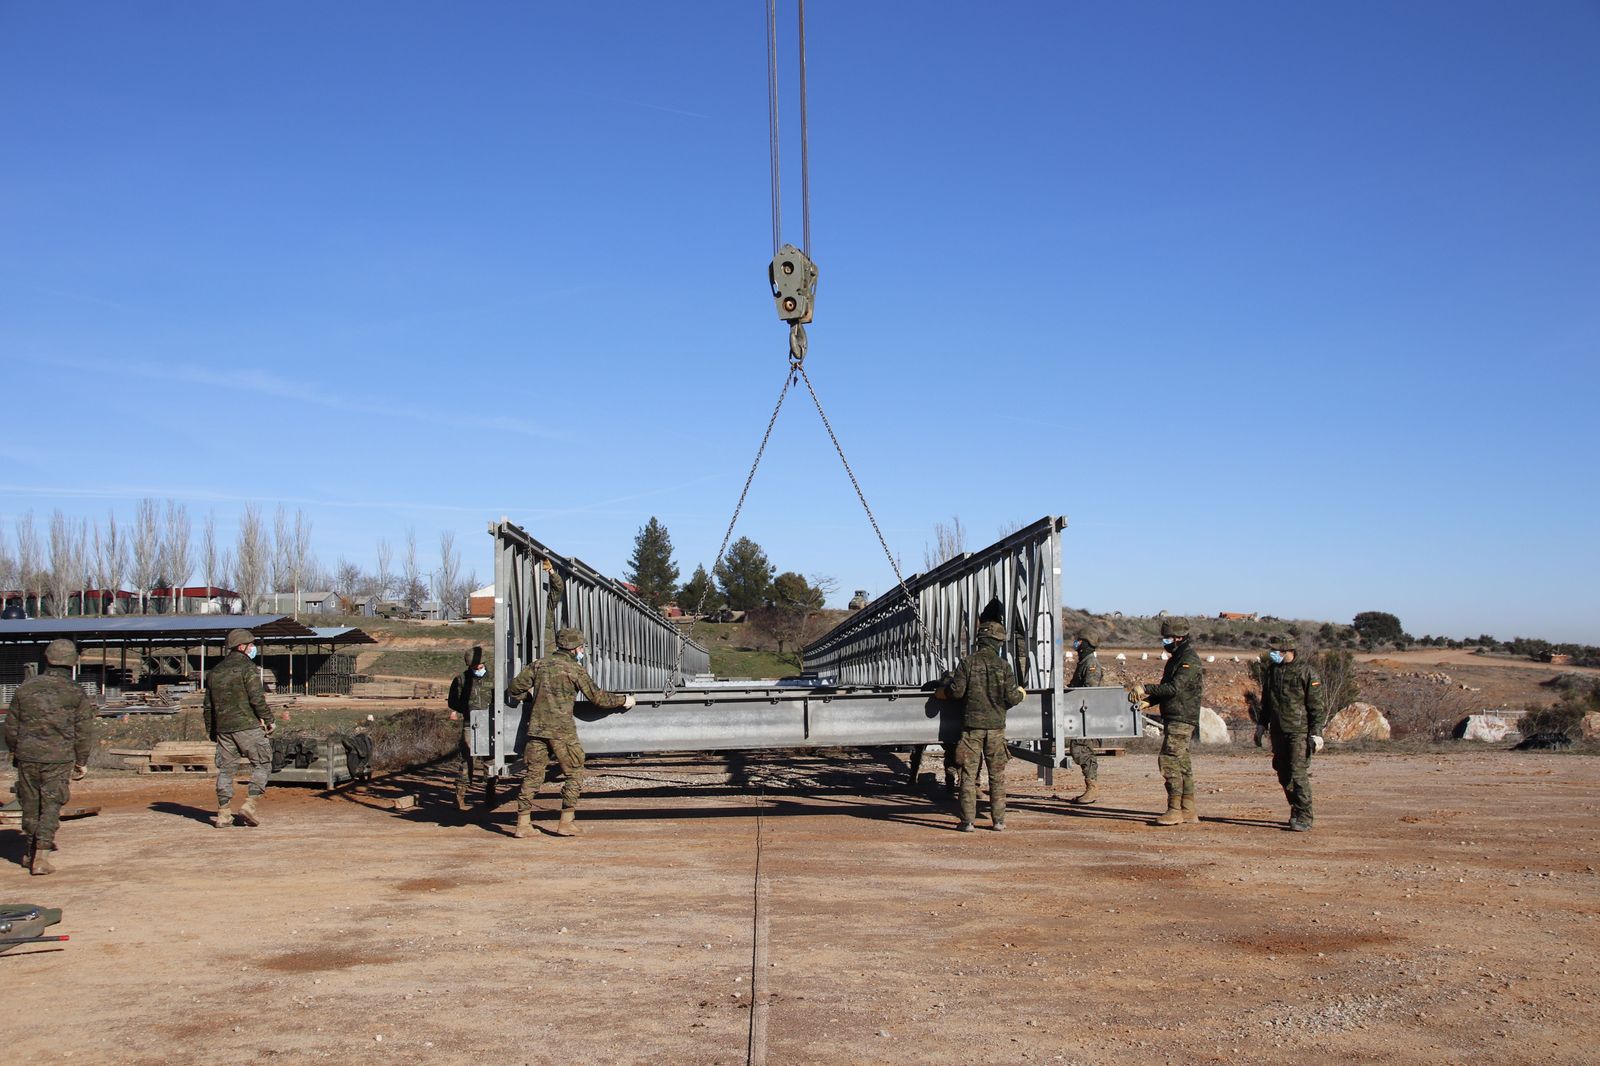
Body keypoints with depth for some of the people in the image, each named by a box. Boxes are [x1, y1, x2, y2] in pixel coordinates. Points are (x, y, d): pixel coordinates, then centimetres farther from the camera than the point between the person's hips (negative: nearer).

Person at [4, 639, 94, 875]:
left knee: (30, 805, 15)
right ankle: (41, 856, -7)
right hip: (59, 759, -3)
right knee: (51, 807, 2)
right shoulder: (76, 694, -5)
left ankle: (30, 852, 28)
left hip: (27, 757, 3)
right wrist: (82, 762, 9)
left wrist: (14, 752, 25)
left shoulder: (25, 689, 2)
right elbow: (84, 732, -2)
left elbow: (11, 727, 9)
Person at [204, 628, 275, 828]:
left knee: (225, 770, 10)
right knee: (262, 764, 3)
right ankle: (250, 804, -8)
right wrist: (268, 719, -5)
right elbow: (257, 698, -14)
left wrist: (210, 730, 24)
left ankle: (223, 813, 9)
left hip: (223, 728, 7)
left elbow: (208, 705, 18)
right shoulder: (248, 668, -7)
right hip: (248, 725, -6)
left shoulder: (215, 672, 15)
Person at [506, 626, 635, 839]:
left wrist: (529, 693, 33)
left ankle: (523, 824, 8)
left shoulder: (539, 664, 10)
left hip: (537, 728, 5)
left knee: (532, 775, 9)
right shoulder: (574, 669, -3)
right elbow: (597, 697, -1)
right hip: (562, 731, -5)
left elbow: (515, 687, 12)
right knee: (574, 774, 8)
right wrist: (623, 700, 11)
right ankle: (566, 823, 6)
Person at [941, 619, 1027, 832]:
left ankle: (967, 821, 1)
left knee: (969, 774, 3)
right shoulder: (1003, 666, -2)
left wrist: (948, 681, 12)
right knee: (997, 775, 10)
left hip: (971, 726, -1)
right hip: (995, 727, 1)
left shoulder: (967, 663, -4)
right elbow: (1010, 698, -3)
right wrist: (1021, 694, 19)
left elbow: (956, 691, -9)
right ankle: (998, 820, 11)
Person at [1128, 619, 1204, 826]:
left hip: (1182, 720, -10)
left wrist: (1145, 689, -25)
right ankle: (1188, 810, 15)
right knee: (1182, 764, 11)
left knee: (1169, 761, -13)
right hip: (1173, 720, 10)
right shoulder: (1176, 659, 18)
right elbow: (1166, 689, 22)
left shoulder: (1189, 660, -14)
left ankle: (1174, 809, -11)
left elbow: (1174, 688, -25)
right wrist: (1147, 701, 7)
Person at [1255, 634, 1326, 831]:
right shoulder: (1271, 670, 11)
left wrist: (1316, 733, -12)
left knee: (1299, 774, -11)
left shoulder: (1306, 672, -8)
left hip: (1299, 731, -6)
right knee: (1284, 775, 10)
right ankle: (1296, 810, 25)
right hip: (1278, 732, 6)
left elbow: (1316, 706, -8)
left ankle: (1304, 819, -6)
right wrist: (1261, 725, 17)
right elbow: (1266, 701, 22)